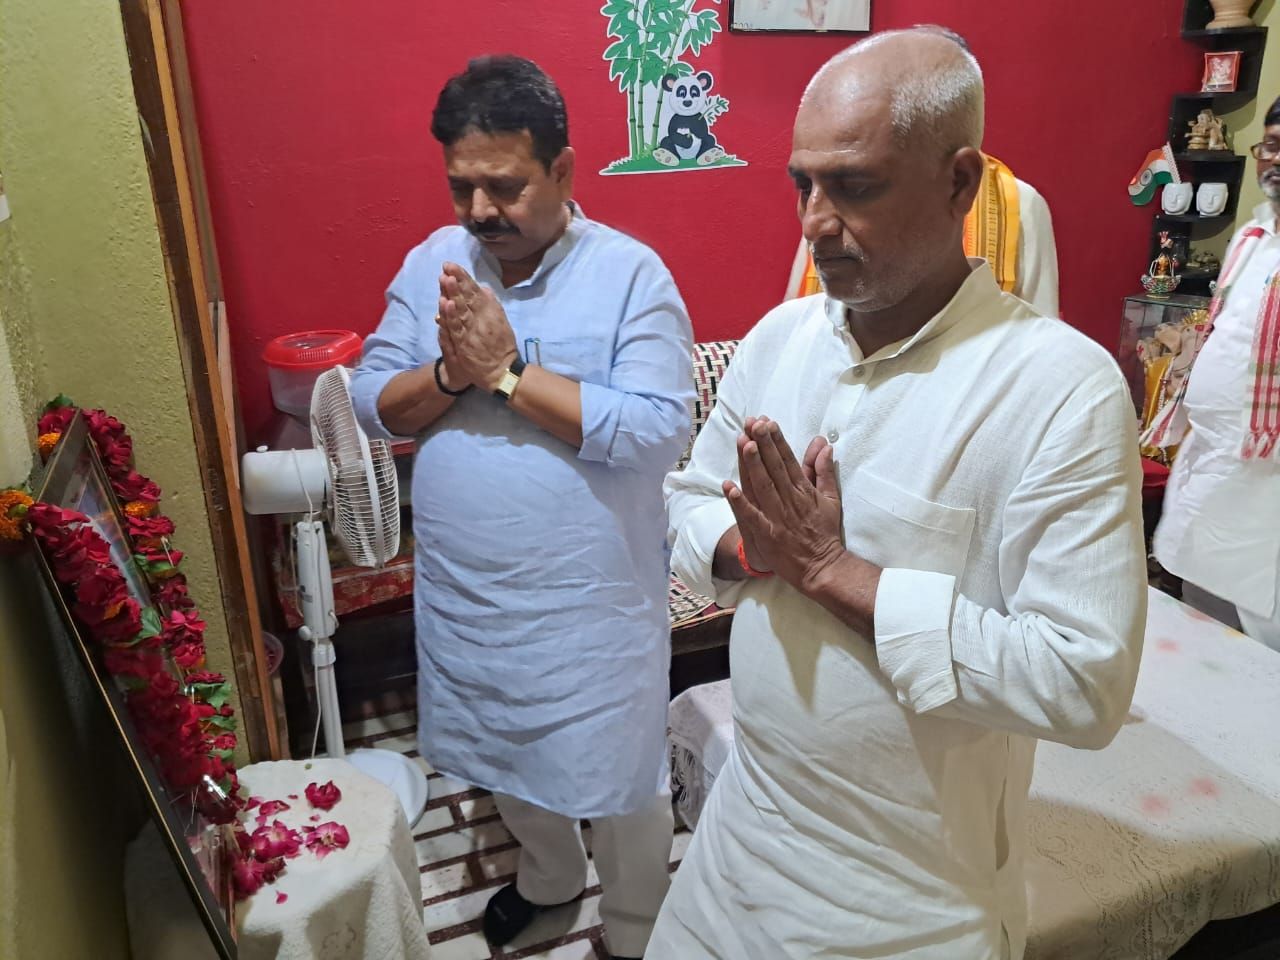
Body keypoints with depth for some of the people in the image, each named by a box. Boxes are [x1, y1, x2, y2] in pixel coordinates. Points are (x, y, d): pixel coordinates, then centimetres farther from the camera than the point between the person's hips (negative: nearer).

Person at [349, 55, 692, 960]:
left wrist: (507, 372, -25)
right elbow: (372, 403, -1)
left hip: (591, 602, -5)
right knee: (504, 755, 27)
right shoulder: (432, 262, 0)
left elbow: (659, 432, -24)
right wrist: (448, 374, -21)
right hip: (462, 592, 5)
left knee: (617, 779, 14)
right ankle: (550, 874, 57)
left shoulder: (631, 273, -15)